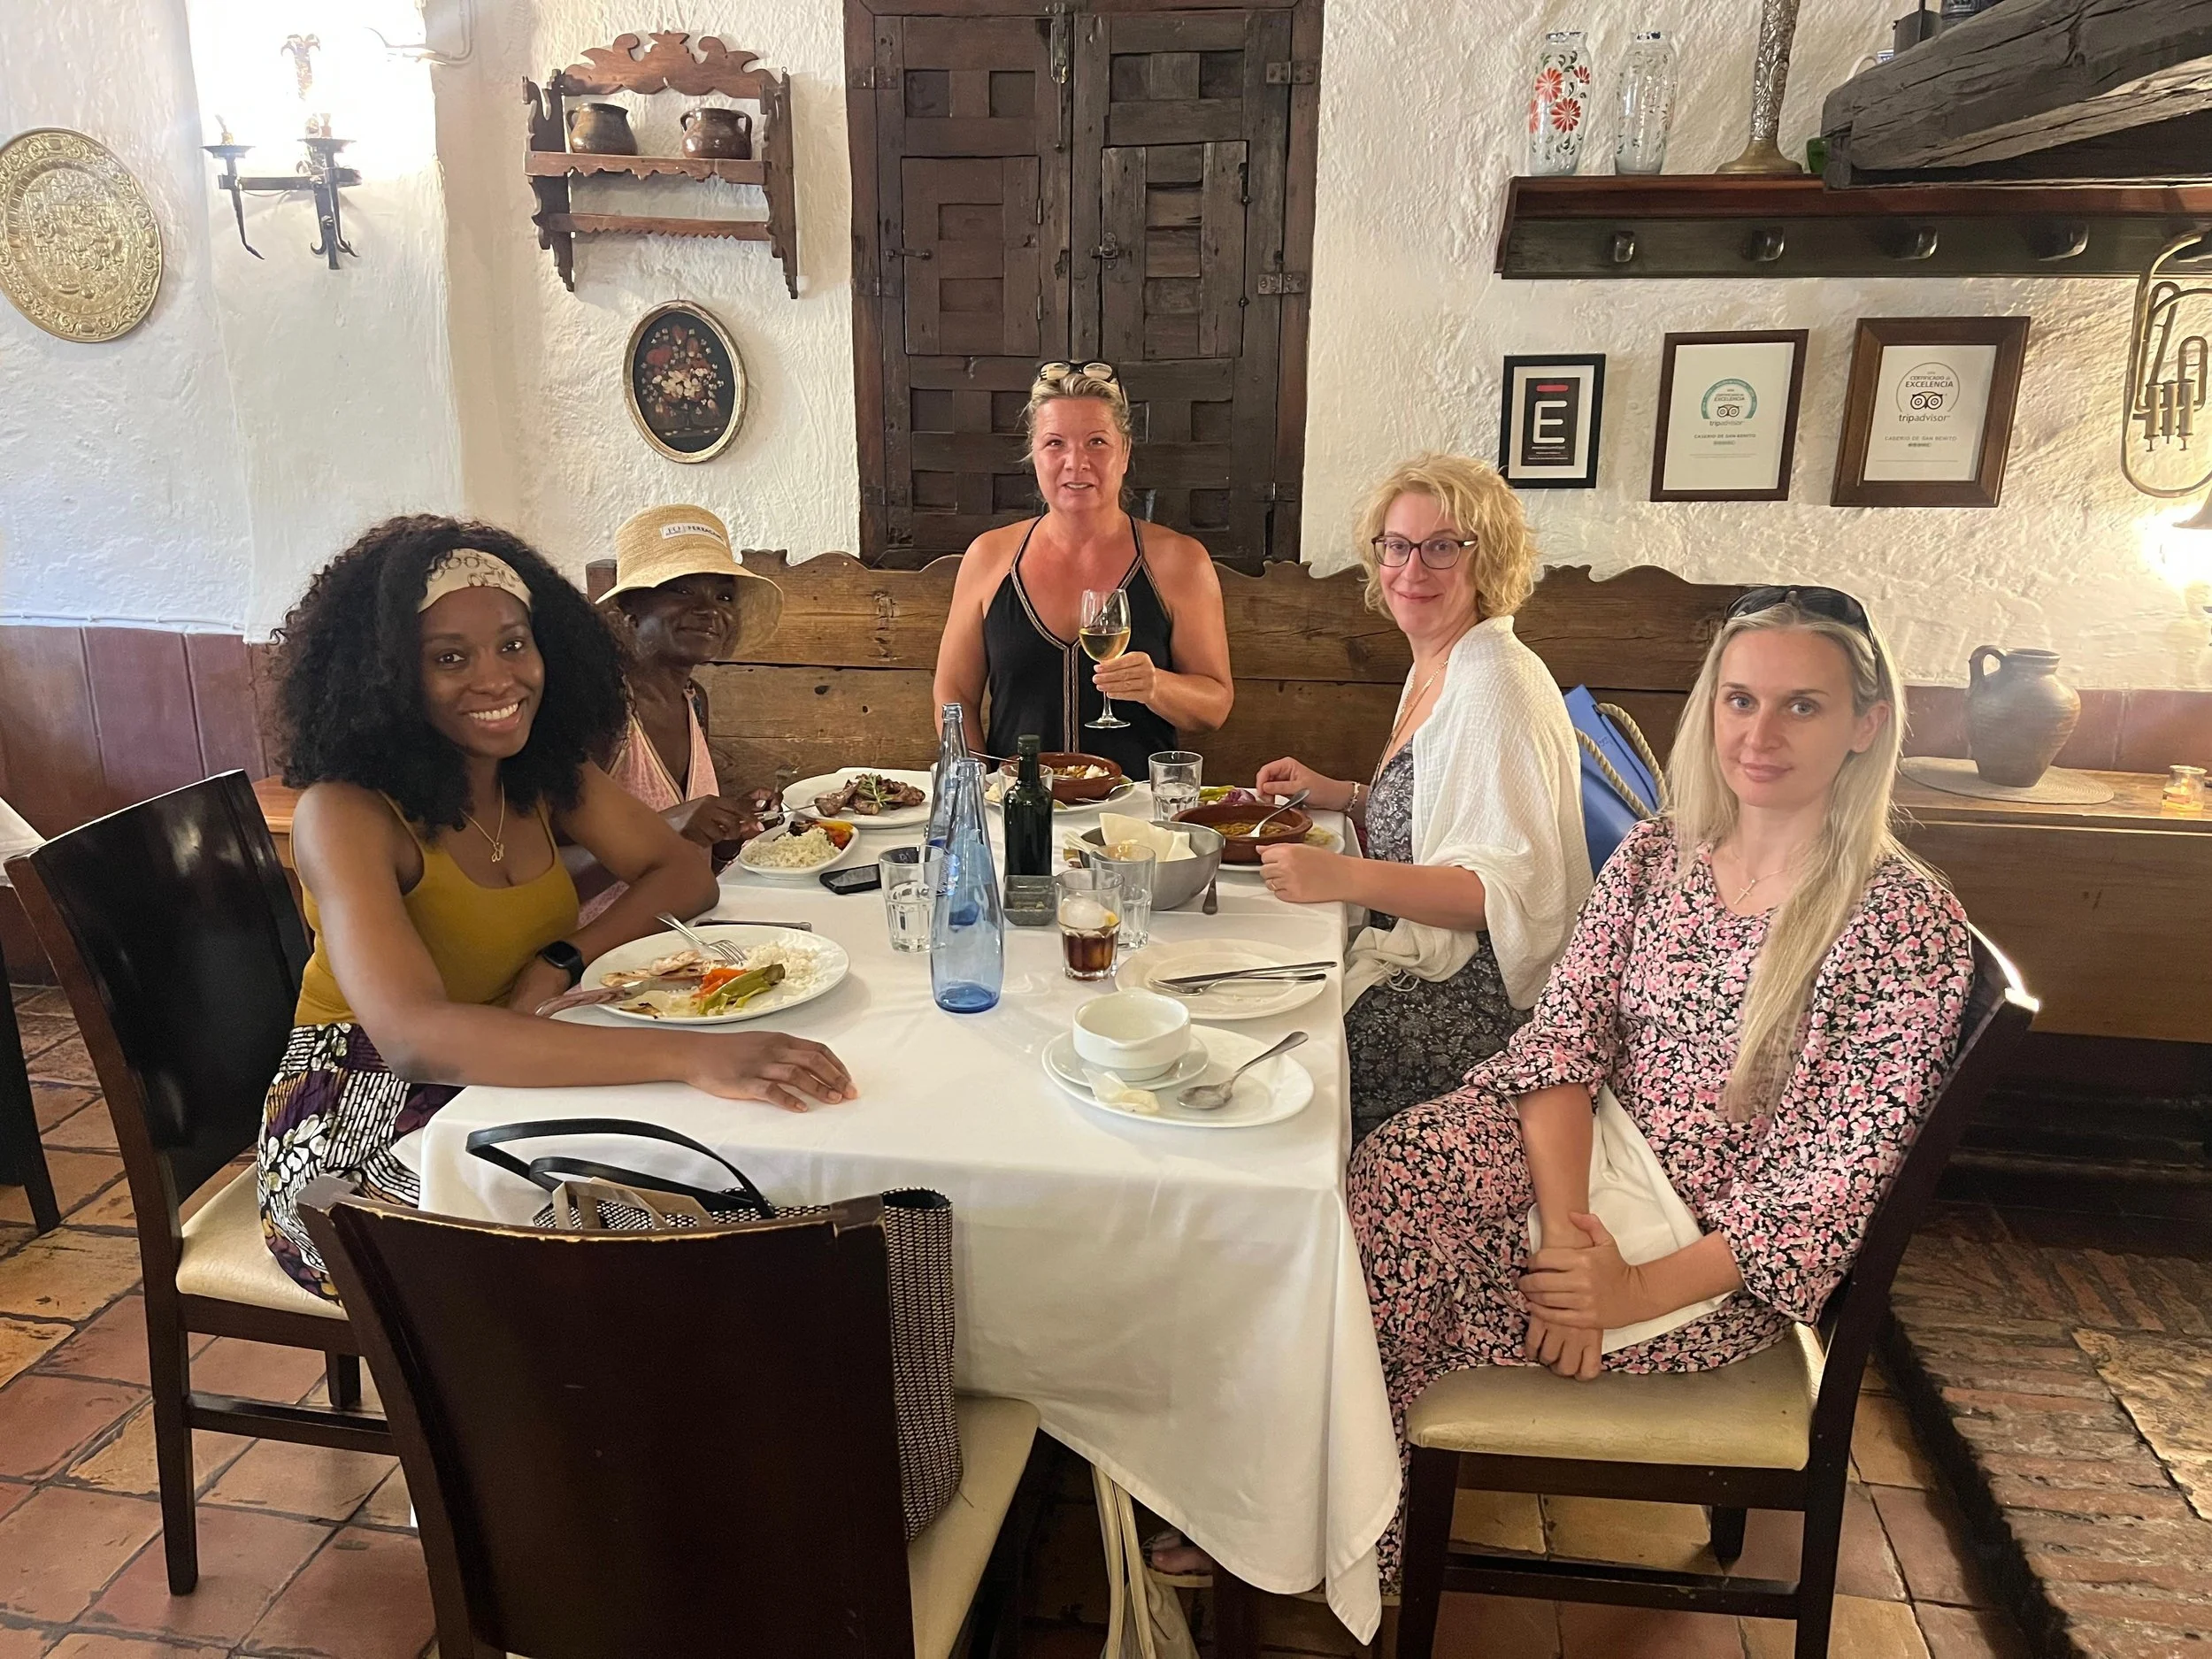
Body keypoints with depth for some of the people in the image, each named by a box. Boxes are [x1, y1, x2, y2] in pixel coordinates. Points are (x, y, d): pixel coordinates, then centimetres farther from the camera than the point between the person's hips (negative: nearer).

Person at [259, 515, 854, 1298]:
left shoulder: (546, 771, 0)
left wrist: (562, 961, -18)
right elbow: (415, 1038, -37)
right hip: (362, 1126, -6)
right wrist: (691, 1055, -47)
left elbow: (685, 873, 3)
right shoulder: (346, 815, -22)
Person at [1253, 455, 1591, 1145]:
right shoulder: (1434, 668, 11)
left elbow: (1512, 889, -24)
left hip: (1476, 998, -9)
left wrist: (1347, 877, -33)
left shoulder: (1500, 687, -18)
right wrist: (1339, 795, 9)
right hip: (1415, 954, 9)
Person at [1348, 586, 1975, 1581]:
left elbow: (1842, 1177, -14)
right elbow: (1561, 1038, -4)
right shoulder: (1654, 854, 2)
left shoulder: (1909, 924, -12)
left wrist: (1639, 1290, -21)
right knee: (1393, 1174, -25)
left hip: (1731, 1267, -4)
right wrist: (1568, 1226, -21)